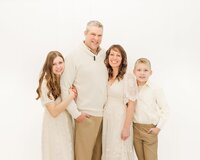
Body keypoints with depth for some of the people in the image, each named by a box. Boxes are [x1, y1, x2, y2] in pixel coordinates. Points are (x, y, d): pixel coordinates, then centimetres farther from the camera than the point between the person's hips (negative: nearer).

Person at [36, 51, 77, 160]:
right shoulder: (46, 83, -19)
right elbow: (54, 112, -22)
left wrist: (74, 93, -10)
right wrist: (70, 96, -24)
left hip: (67, 123, 6)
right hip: (54, 126, -6)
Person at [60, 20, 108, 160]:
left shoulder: (105, 55, 8)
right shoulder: (75, 56, -7)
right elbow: (65, 87, -9)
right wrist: (75, 113, -11)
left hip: (105, 114, 5)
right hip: (86, 115, -5)